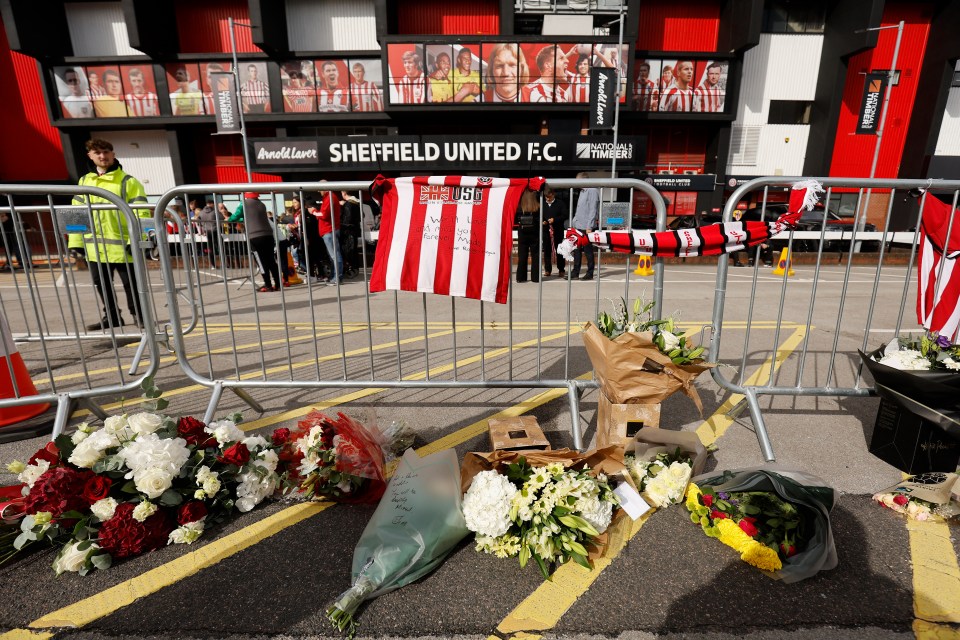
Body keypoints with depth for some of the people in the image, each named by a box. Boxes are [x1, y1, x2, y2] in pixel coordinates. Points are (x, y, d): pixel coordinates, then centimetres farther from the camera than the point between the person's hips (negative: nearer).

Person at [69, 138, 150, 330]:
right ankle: (111, 316, 28)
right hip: (95, 246, 6)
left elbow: (140, 213, -12)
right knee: (101, 283, 14)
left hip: (121, 244, -6)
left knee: (131, 283, 2)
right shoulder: (84, 181, 13)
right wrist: (76, 242, 9)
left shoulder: (128, 181, -5)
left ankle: (139, 315, 17)